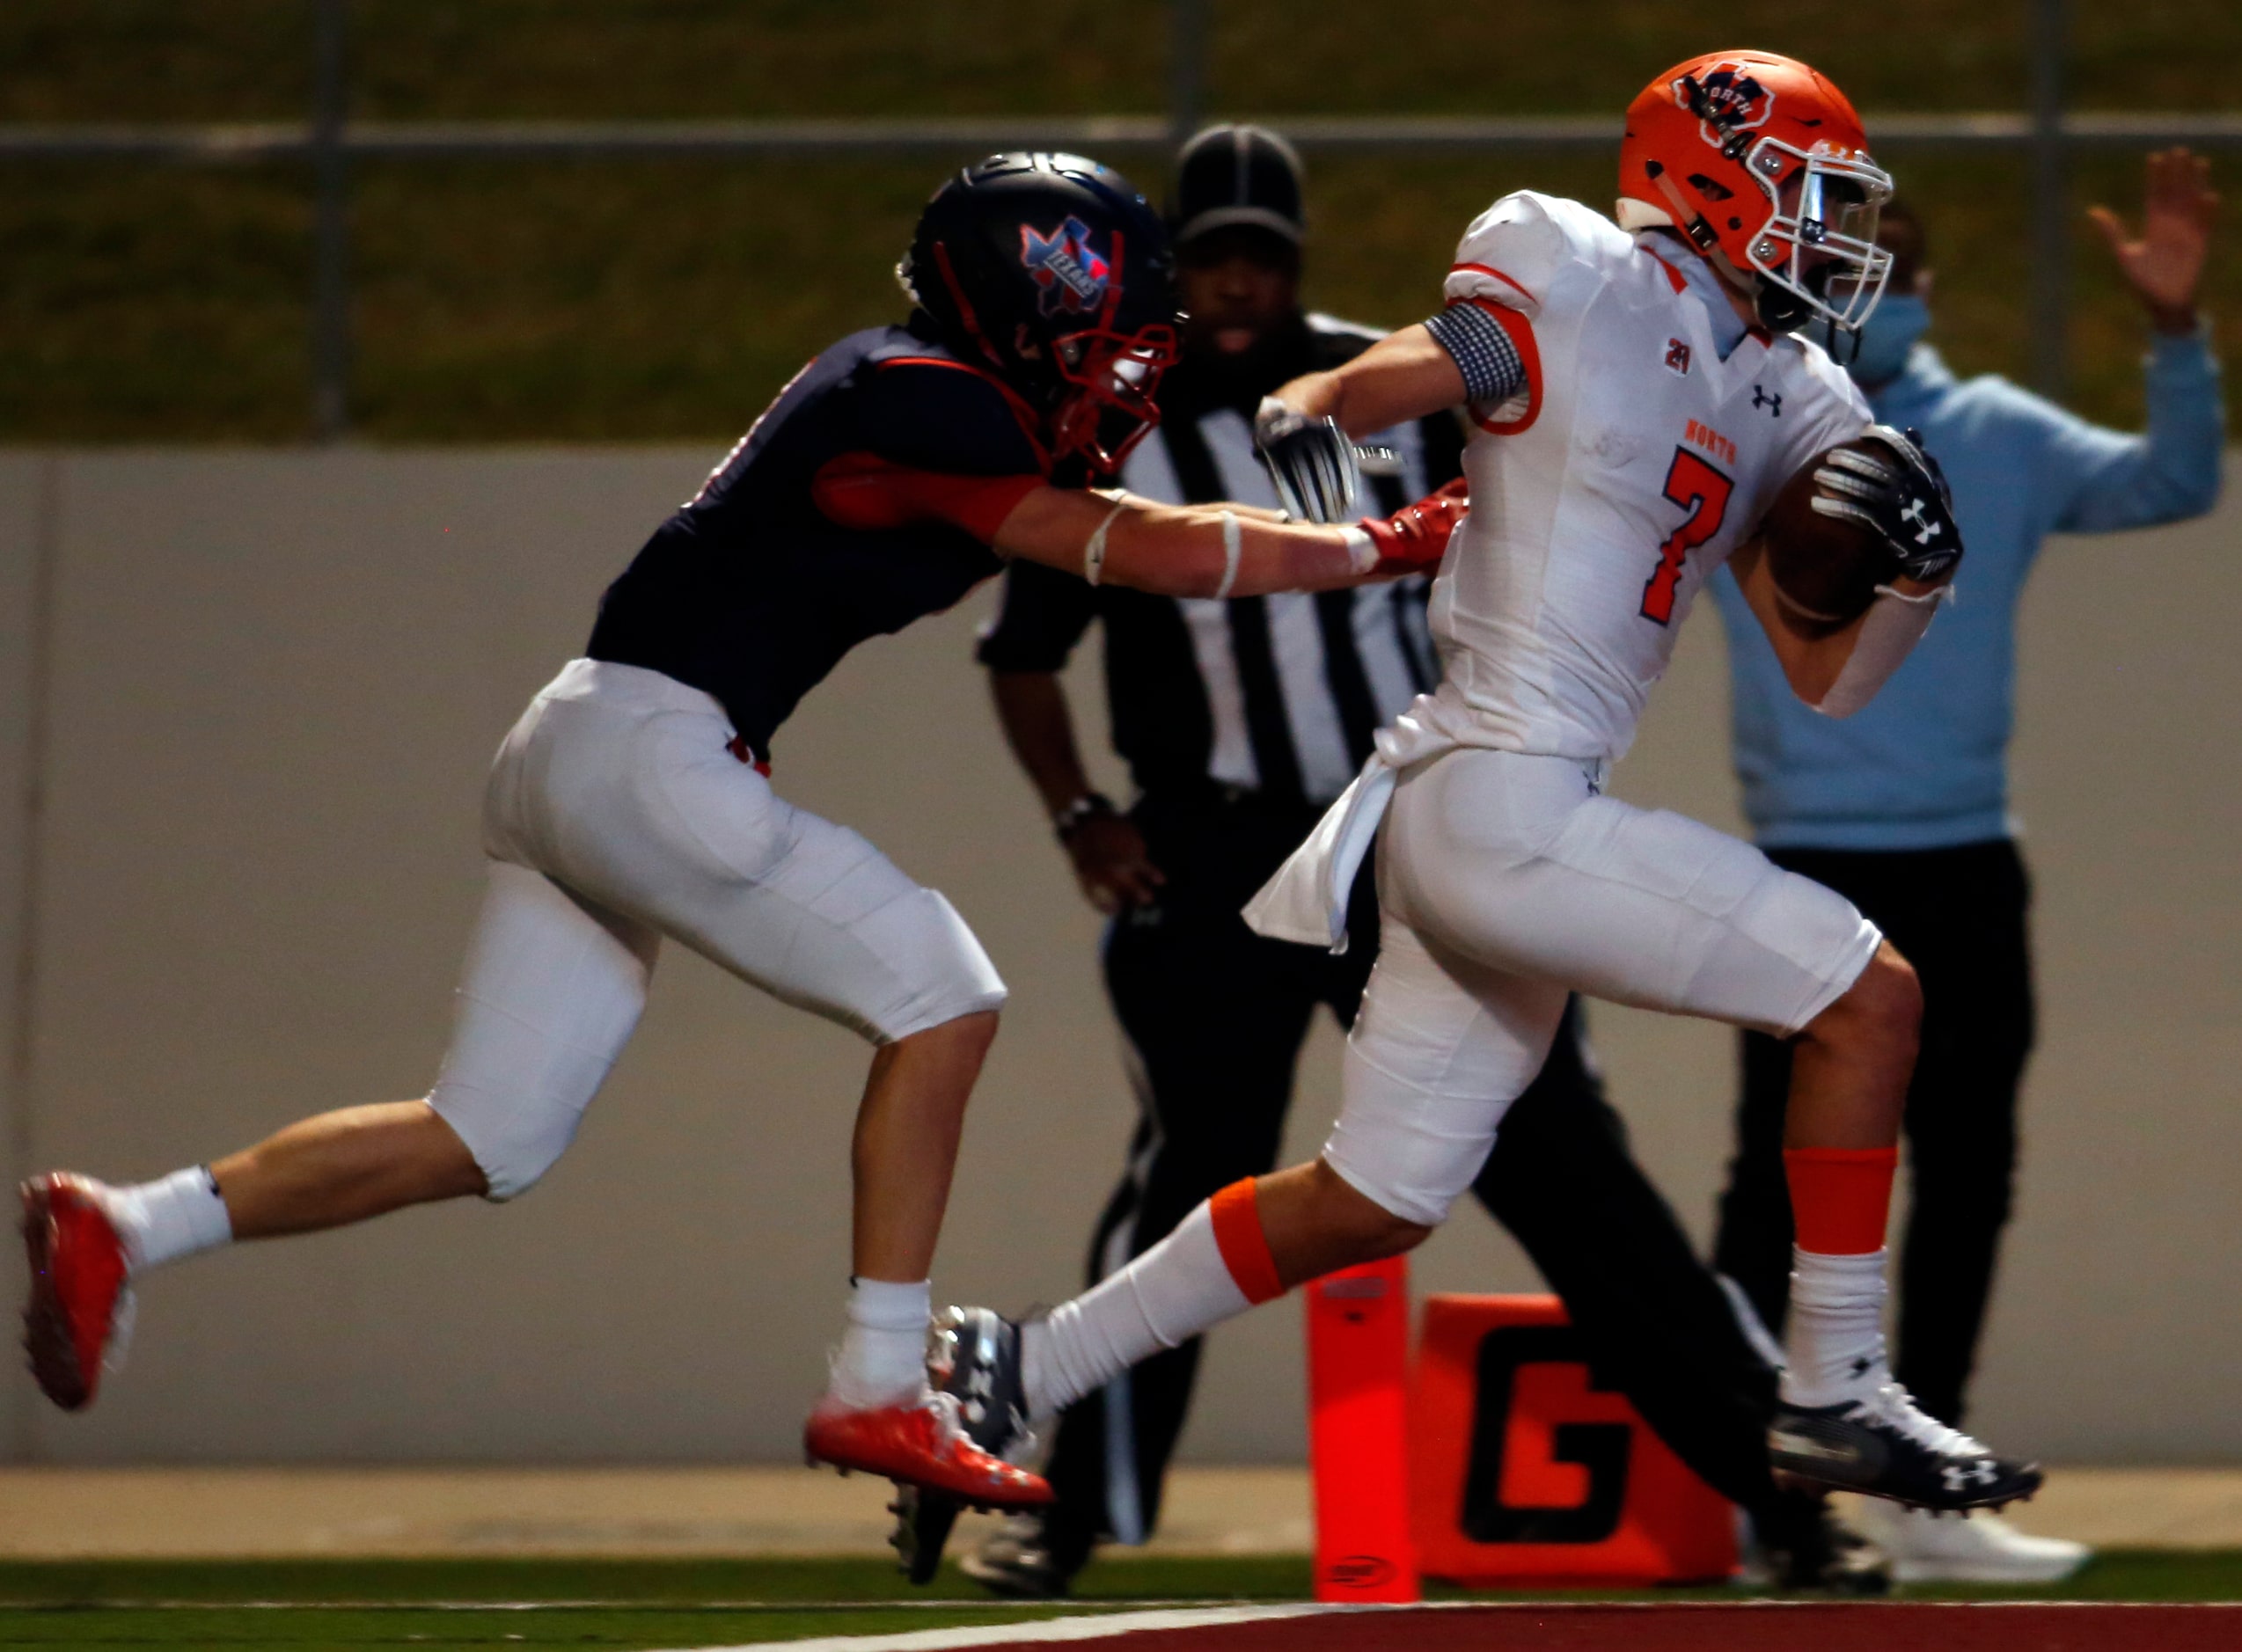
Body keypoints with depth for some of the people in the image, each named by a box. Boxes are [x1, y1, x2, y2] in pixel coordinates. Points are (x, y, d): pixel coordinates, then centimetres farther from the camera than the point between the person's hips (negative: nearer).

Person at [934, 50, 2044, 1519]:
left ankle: (1032, 1366, 24)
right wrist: (1301, 426, -28)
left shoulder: (1784, 405, 17)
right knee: (1872, 998, -9)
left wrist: (1913, 570, 0)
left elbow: (1824, 675, 18)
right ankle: (1834, 1394, -2)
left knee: (1373, 1205, 15)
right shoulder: (1590, 288, -6)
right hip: (1504, 804, -9)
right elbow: (1381, 381, -6)